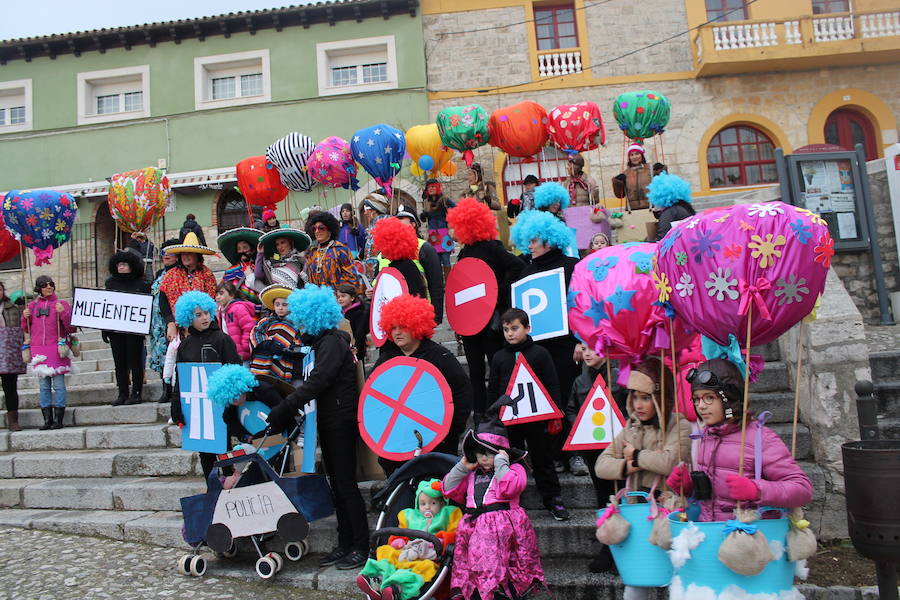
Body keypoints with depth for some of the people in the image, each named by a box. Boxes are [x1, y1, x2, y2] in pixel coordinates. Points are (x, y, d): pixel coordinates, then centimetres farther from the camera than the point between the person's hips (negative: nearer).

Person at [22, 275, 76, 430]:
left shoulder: (62, 304, 5)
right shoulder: (32, 305, 15)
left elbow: (71, 327, -2)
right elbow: (26, 329, 21)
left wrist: (63, 313, -16)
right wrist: (25, 317, 3)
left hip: (56, 348, -3)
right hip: (38, 349, 4)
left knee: (58, 385, -5)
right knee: (44, 386, 5)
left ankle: (58, 419, -1)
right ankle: (47, 420, 9)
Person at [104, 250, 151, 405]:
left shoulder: (141, 284, 0)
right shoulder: (111, 283, 12)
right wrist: (104, 329, 10)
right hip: (114, 328, 4)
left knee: (135, 360, 0)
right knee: (119, 362, 7)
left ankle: (136, 393, 6)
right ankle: (122, 394, 14)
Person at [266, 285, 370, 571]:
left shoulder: (333, 341, -15)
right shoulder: (317, 342, 15)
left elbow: (316, 382, -24)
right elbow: (307, 382, 16)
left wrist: (283, 410, -23)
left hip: (341, 421, -10)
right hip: (328, 421, 10)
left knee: (346, 484, -4)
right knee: (336, 483, 13)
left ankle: (361, 548, 6)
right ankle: (344, 545, 22)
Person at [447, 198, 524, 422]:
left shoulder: (491, 247, -10)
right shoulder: (465, 251, 12)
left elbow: (518, 266, -21)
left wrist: (500, 294, -20)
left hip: (492, 319, -8)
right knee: (476, 371, 12)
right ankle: (479, 414, 22)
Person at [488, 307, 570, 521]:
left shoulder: (540, 354, -2)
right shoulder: (499, 357, 6)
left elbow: (552, 385, -1)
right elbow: (493, 390, 10)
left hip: (537, 417, -2)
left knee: (543, 459, 9)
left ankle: (553, 499, 21)